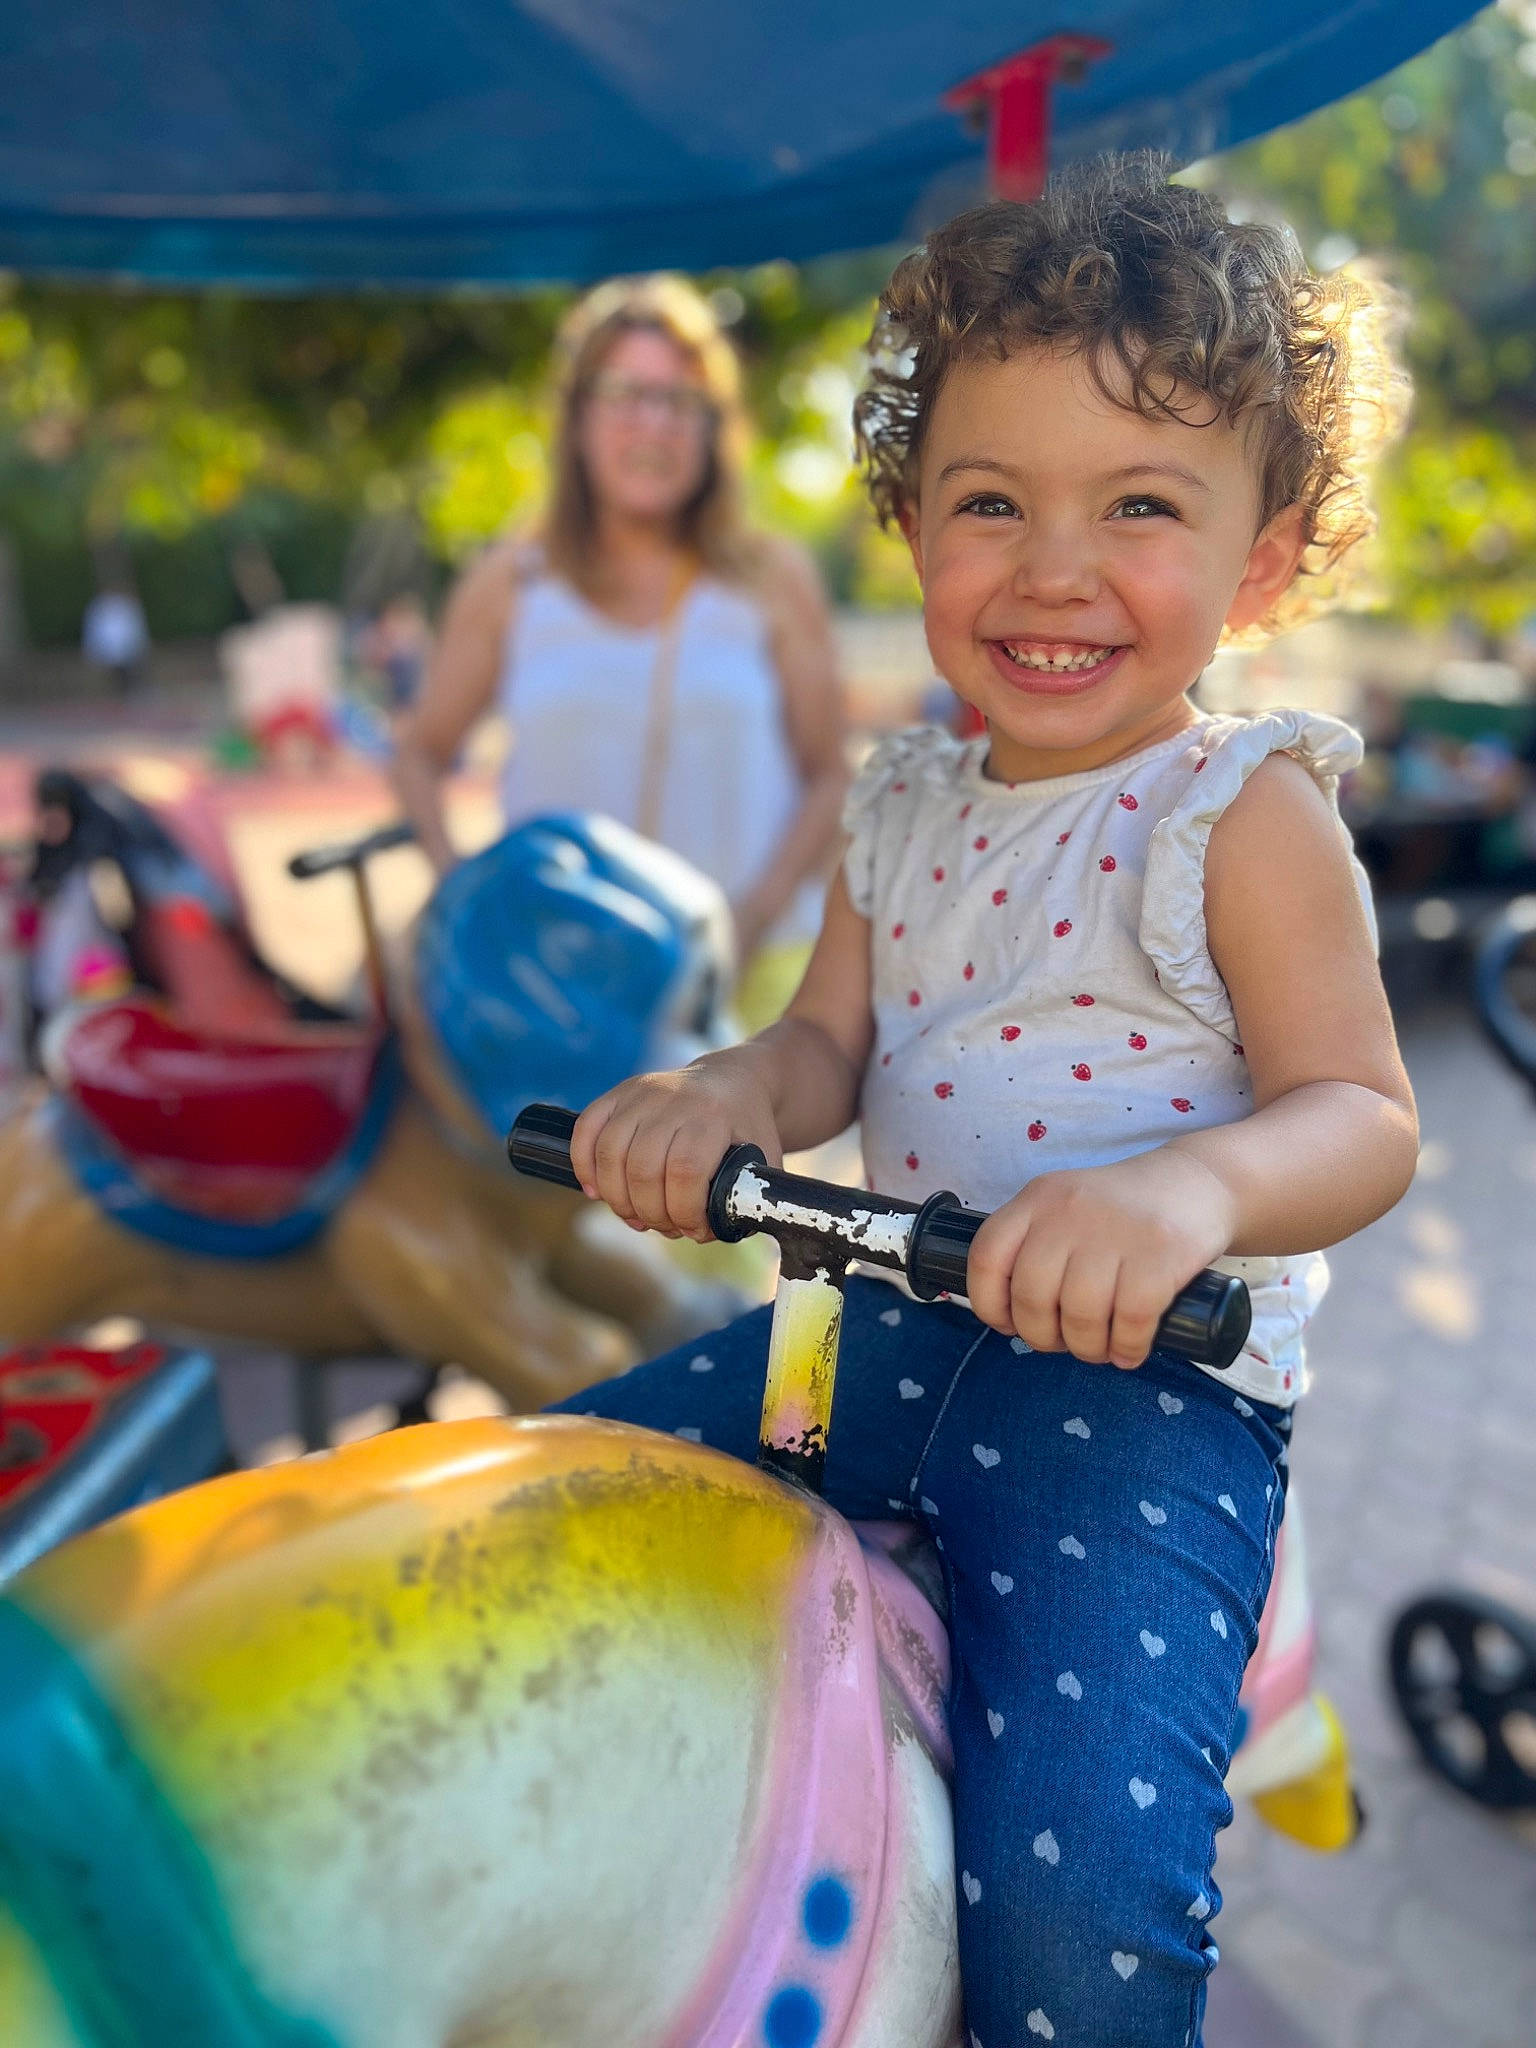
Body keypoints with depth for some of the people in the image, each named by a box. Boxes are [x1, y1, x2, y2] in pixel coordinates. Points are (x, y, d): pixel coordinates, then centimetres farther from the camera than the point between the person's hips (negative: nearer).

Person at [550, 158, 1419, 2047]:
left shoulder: (1248, 818, -9)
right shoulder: (905, 807, 9)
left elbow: (1362, 1116, -12)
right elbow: (831, 1046, 11)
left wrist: (1191, 1189, -34)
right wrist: (722, 1099, -13)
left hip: (1155, 1388, -6)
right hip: (896, 1328, 6)